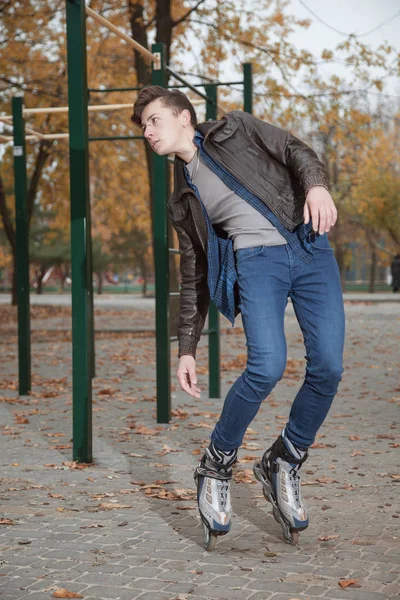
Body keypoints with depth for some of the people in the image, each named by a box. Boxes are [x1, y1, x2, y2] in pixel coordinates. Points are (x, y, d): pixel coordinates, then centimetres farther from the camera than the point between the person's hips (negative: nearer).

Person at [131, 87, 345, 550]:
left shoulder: (234, 129, 16)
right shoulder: (184, 200, 20)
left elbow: (295, 151, 6)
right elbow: (193, 277, 21)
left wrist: (316, 185, -17)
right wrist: (186, 349, 16)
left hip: (310, 247, 0)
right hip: (256, 262, 0)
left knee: (328, 367, -12)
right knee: (267, 366, -24)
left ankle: (283, 463, 7)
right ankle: (216, 468, -5)